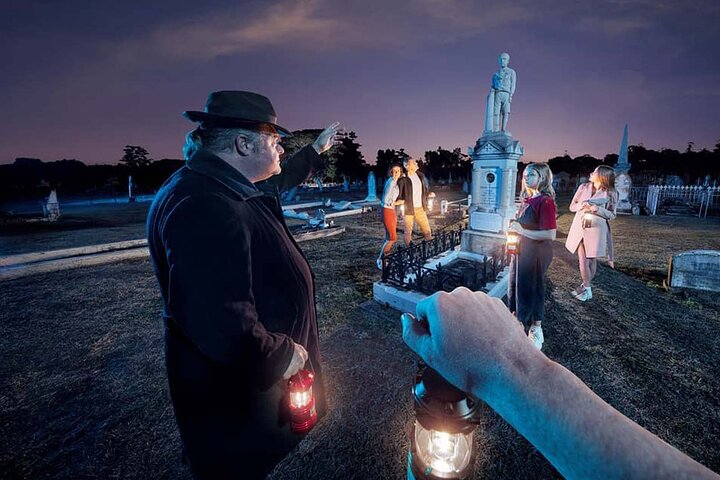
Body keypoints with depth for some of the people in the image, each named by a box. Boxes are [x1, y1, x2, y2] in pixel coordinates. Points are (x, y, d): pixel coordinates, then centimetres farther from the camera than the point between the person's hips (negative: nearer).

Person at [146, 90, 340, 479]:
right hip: (234, 387, -9)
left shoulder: (233, 186, 0)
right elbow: (219, 323, -41)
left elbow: (279, 181, 23)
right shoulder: (204, 206, -34)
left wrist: (316, 150, 30)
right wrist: (281, 355, -24)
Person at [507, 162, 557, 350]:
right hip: (521, 250, 8)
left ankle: (536, 331, 23)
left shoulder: (545, 202, -18)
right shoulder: (528, 199, 7)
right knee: (515, 286, 18)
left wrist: (522, 231, -22)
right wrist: (515, 227, 1)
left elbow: (550, 234, -24)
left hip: (536, 253, -8)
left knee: (532, 290, 5)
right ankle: (517, 319, 37)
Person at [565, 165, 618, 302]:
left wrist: (598, 209, -20)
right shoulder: (583, 187, 3)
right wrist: (582, 205, -14)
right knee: (582, 261, 2)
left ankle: (586, 286, 24)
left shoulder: (610, 193, -4)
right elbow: (572, 206, 7)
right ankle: (587, 289, 17)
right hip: (580, 227, 2)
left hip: (596, 229, -2)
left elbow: (612, 215, -2)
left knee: (592, 260, 7)